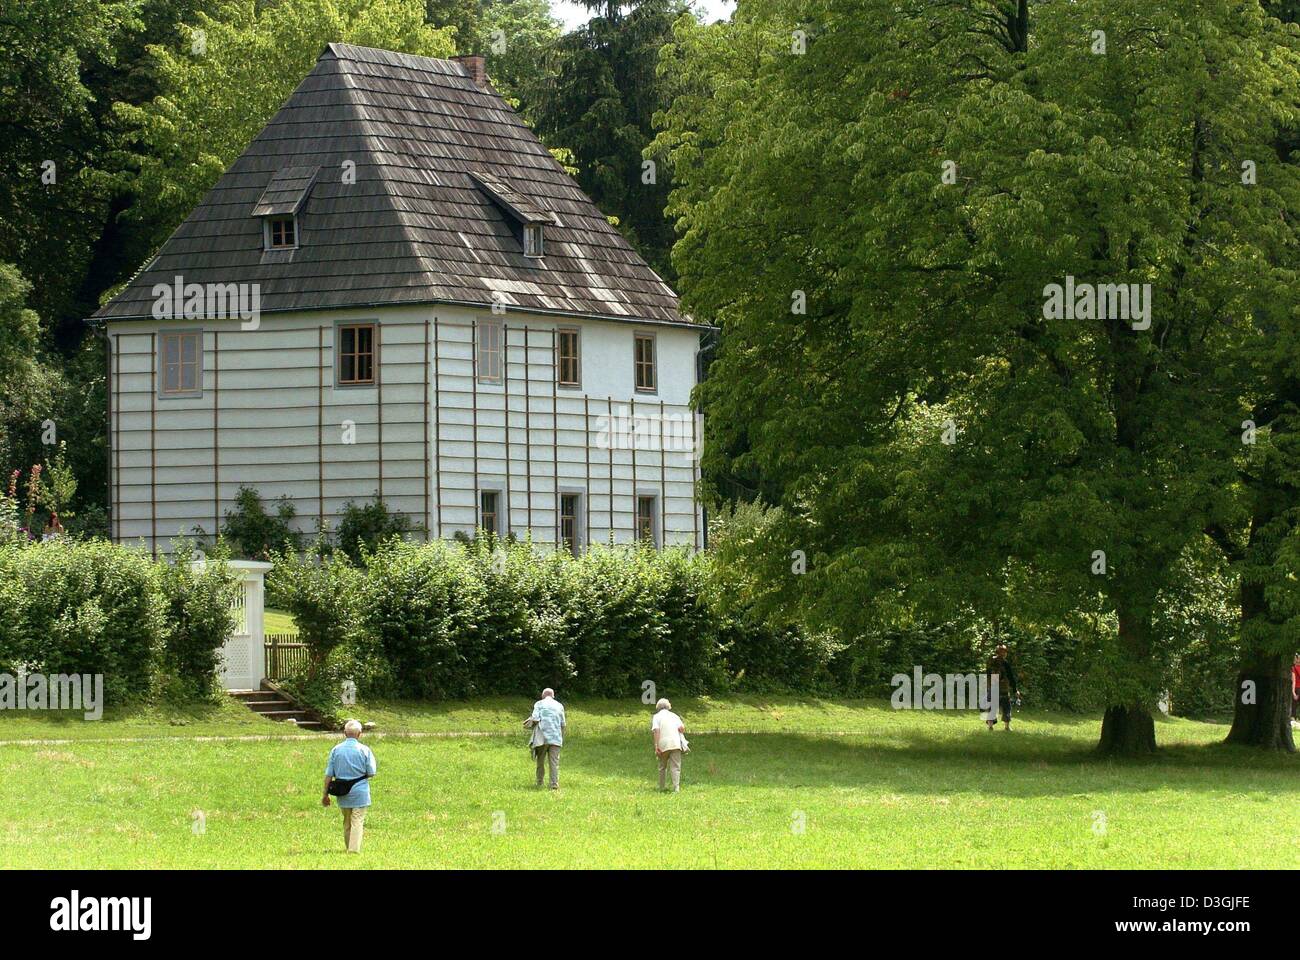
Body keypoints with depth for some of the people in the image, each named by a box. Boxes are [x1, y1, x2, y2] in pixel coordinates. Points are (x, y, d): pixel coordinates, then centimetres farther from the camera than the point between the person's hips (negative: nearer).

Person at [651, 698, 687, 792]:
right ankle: (676, 788, -14)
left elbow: (656, 730, -6)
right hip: (676, 744, 1)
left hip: (663, 745, -1)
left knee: (662, 767, 17)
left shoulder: (657, 716, 8)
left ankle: (661, 787, 23)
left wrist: (656, 746, -9)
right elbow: (682, 727, 1)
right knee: (676, 767, -2)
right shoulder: (674, 715, 15)